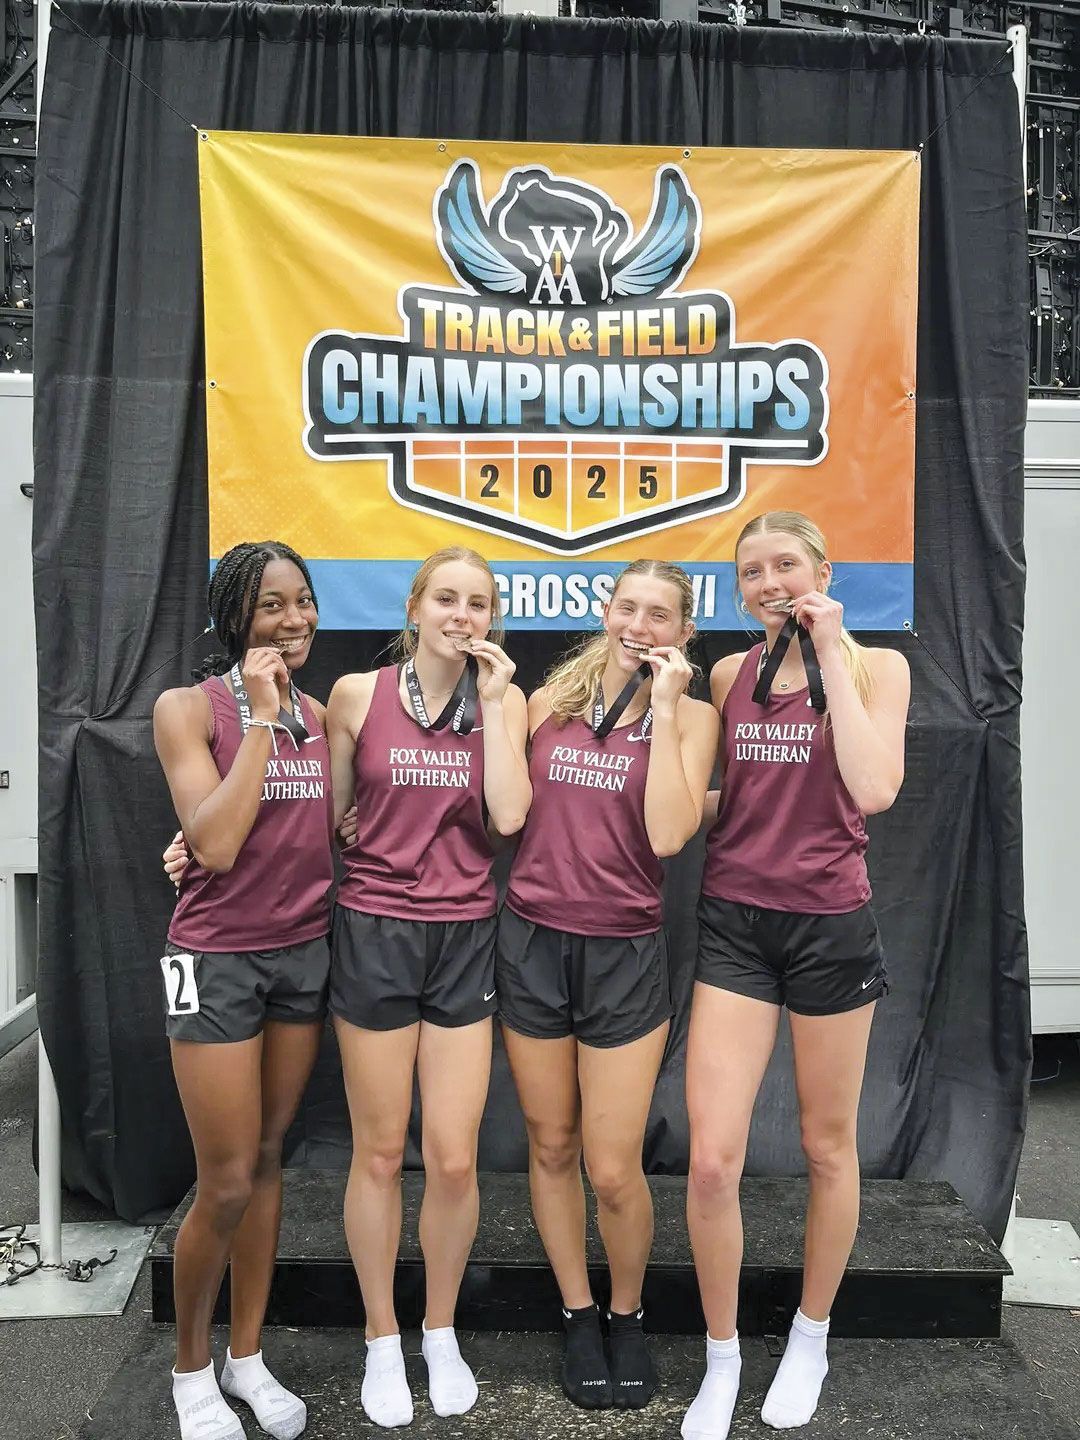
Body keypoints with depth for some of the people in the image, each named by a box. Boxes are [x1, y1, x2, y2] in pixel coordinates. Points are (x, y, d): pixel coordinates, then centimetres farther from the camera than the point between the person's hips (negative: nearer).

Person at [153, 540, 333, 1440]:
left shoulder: (320, 715, 5)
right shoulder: (189, 708, -10)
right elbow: (216, 844, -21)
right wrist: (260, 717, -20)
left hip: (305, 954, 5)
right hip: (217, 960, -5)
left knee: (267, 1162, 15)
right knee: (226, 1183, 2)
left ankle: (248, 1358, 32)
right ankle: (191, 1367, 28)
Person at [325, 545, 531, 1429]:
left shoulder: (503, 700, 2)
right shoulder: (358, 694, -2)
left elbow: (508, 816, -12)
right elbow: (324, 814, 5)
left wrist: (493, 699, -10)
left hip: (465, 937, 1)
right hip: (373, 931, -1)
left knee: (454, 1158, 3)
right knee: (380, 1154, 9)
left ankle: (442, 1333, 30)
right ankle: (382, 1341, 31)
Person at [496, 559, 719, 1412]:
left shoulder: (691, 716, -1)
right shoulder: (551, 700, 5)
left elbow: (668, 834, -16)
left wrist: (663, 708, -15)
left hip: (625, 954, -2)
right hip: (533, 942, 3)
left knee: (613, 1170, 2)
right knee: (551, 1148, 14)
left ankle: (627, 1316, 31)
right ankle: (578, 1316, 36)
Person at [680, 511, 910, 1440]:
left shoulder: (876, 665, -2)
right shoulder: (727, 676, 6)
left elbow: (873, 790, -20)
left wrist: (831, 654, -16)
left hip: (830, 925, -2)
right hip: (734, 920, 2)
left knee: (828, 1146, 14)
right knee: (711, 1160, -4)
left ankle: (810, 1340, 38)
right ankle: (721, 1362, 20)